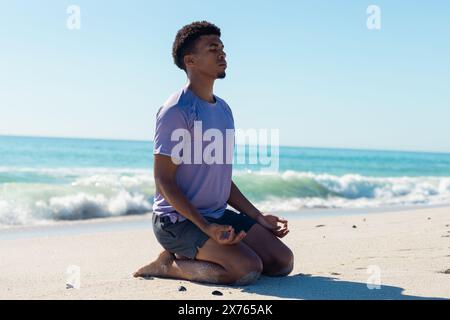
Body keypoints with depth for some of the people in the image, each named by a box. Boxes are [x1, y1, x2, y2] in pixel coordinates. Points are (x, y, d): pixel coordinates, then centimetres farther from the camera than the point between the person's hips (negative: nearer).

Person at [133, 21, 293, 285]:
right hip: (178, 220, -9)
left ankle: (193, 256, 8)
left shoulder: (223, 109, 13)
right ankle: (168, 265, -5)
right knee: (248, 269, -26)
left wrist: (258, 217, 11)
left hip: (219, 215, 9)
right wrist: (206, 227, -24)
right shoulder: (176, 111, -14)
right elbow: (163, 181, -16)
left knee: (283, 262, -2)